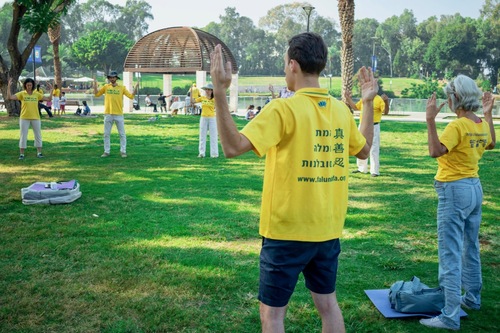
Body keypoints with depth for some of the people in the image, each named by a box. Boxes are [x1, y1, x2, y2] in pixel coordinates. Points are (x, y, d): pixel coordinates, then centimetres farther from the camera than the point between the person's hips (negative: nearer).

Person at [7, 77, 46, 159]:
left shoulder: (37, 94, 2)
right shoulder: (21, 94, -3)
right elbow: (9, 97, -12)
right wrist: (9, 87, -19)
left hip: (35, 118, 2)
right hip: (24, 118, -2)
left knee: (38, 135, 8)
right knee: (23, 136, 3)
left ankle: (39, 153, 19)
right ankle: (21, 154, 9)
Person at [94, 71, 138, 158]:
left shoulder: (122, 88, 3)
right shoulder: (106, 87, 7)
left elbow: (131, 96, -2)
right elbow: (97, 94, 10)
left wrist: (136, 87, -14)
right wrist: (95, 85, -2)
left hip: (119, 114, -2)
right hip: (108, 114, 2)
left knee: (122, 134, 2)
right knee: (106, 134, 5)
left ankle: (123, 151, 9)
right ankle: (106, 151, 13)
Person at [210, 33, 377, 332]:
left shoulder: (283, 109, -17)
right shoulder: (341, 111, 2)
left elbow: (233, 147, -26)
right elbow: (364, 150, 20)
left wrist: (220, 92, -26)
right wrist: (369, 103, 27)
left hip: (287, 231, -6)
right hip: (329, 229, 6)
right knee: (328, 302, 22)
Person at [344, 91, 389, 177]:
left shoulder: (379, 99, -9)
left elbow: (386, 112, -17)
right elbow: (355, 107, 23)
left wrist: (386, 101, -33)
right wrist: (348, 98, 17)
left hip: (373, 127, -7)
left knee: (373, 149, -6)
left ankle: (375, 171, 0)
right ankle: (362, 168, 28)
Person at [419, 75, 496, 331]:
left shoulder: (457, 126, -20)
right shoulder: (482, 125, 5)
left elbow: (436, 151, -33)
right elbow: (491, 144, 27)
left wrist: (430, 120, -30)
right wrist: (488, 114, 29)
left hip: (454, 191, -9)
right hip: (475, 187, 9)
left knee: (450, 254, -7)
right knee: (470, 248, 22)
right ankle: (472, 298, 39)